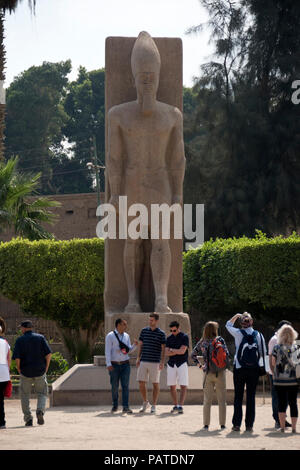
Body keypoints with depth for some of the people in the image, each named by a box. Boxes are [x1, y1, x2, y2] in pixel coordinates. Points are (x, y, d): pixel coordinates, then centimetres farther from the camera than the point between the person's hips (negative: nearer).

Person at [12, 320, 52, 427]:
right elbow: (48, 354, -6)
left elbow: (17, 358, -11)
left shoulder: (20, 340, -3)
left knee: (25, 395, 14)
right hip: (40, 372, 1)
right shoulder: (40, 337, 2)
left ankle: (28, 419, 7)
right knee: (42, 394, 14)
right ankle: (40, 411, -13)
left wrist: (19, 371, 2)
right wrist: (46, 368, 4)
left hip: (25, 372, -1)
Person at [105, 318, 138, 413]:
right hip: (114, 365, -3)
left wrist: (134, 345, -6)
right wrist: (108, 364, -17)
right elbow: (107, 351, -9)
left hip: (125, 364, 3)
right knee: (114, 386, 4)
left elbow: (129, 350, 14)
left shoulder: (126, 336, 10)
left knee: (125, 386, -6)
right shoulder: (110, 336, -4)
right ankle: (115, 406, 20)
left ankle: (126, 407, -9)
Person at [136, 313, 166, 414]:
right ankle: (145, 403, 19)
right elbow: (140, 345, 13)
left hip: (155, 362, -3)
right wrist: (138, 358, 6)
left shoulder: (161, 333, -2)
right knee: (141, 382, 0)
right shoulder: (144, 331, 8)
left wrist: (162, 362, -11)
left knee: (155, 384, 1)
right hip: (144, 361, 3)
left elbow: (163, 349, -3)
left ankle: (154, 406, 8)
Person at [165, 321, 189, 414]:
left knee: (183, 386, -10)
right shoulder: (169, 338, 10)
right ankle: (175, 405, 13)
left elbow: (183, 351, -13)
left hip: (182, 363, -4)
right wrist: (177, 351, -11)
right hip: (171, 364, 4)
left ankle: (180, 406, -14)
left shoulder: (184, 337, -3)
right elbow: (167, 353, 1)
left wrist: (172, 350, -2)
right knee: (172, 386, 4)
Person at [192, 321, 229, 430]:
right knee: (222, 400, 6)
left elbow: (193, 355, 5)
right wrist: (224, 365, 5)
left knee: (207, 400, 8)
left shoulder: (202, 342, 3)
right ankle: (222, 424, 6)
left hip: (208, 373, 2)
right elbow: (227, 354, -11)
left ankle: (206, 424, 6)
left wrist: (200, 365, 9)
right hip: (220, 372, -2)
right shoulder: (220, 340, -7)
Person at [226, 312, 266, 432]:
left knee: (238, 396, 6)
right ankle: (249, 425, 4)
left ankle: (237, 424, 5)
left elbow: (228, 325, 14)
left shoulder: (238, 333, -6)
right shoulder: (258, 335, -2)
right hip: (254, 369, 1)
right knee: (251, 397, 4)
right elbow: (263, 353, 2)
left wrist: (237, 316, 21)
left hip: (239, 368, -1)